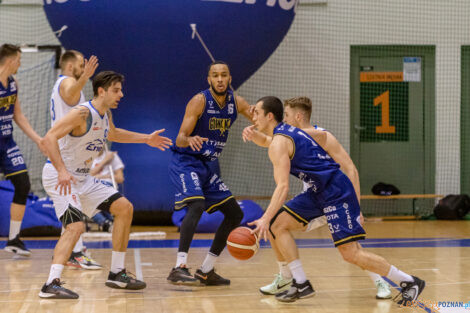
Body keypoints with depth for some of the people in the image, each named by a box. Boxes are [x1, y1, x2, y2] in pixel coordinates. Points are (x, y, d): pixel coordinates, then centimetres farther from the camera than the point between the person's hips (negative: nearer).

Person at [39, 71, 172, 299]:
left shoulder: (105, 114, 7)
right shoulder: (82, 113, -21)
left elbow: (112, 134, 31)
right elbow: (48, 139, -31)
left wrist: (146, 139, 30)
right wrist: (62, 171, -40)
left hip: (82, 178, 10)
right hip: (59, 177, -9)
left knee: (124, 208, 8)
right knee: (76, 226, -27)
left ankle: (116, 274, 14)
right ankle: (51, 284, -27)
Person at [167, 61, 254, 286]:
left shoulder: (236, 102, 3)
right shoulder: (199, 101, -15)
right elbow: (180, 138, -19)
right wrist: (190, 140, -43)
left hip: (205, 166, 8)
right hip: (184, 162, -8)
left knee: (235, 214, 7)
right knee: (197, 204, -32)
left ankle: (206, 271, 14)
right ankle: (179, 268, -34)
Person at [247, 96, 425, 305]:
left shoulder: (278, 144, -14)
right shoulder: (291, 132, 14)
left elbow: (283, 187, -24)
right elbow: (322, 134, 26)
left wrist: (265, 219, -27)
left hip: (336, 192, -10)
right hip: (320, 192, 10)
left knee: (351, 253, -11)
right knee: (277, 225, 5)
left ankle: (409, 282, 0)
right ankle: (301, 285, 6)